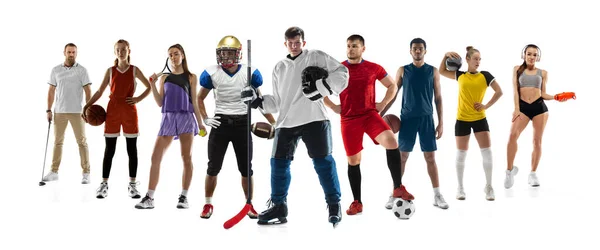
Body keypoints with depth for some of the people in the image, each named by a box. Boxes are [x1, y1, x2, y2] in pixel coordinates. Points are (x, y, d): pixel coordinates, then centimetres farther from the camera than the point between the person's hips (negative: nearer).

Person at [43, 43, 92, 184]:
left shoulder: (82, 70, -2)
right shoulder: (56, 70, 7)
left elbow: (88, 91, -4)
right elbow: (51, 91, 10)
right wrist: (48, 110, 5)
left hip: (77, 112, -3)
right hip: (59, 111, 3)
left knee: (82, 141, -2)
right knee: (58, 141, 9)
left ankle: (86, 173, 2)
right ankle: (54, 171, 16)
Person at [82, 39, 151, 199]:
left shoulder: (134, 70, 3)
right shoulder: (110, 71, 6)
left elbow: (149, 87, 9)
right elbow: (99, 92, 7)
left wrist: (138, 99, -5)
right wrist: (87, 106, -4)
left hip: (129, 112, -1)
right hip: (113, 111, 1)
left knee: (132, 150, 3)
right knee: (109, 150, 2)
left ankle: (132, 185, 9)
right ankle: (104, 184, 8)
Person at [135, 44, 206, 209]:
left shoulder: (191, 77, 7)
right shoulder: (164, 77, 13)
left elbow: (194, 102, 8)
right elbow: (160, 103, 8)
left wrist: (200, 123, 3)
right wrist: (152, 85, -2)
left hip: (186, 117, -2)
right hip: (168, 118, 2)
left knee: (186, 158, -1)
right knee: (156, 157, -4)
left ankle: (183, 197, 7)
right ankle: (149, 198, 0)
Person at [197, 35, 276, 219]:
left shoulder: (250, 73, -4)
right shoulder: (211, 73, -3)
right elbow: (200, 98, 12)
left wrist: (274, 123, 5)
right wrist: (205, 119, 1)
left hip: (242, 123, 0)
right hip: (220, 123, 0)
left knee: (246, 168, 6)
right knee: (213, 167, 3)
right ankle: (208, 204, 20)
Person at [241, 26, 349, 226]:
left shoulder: (316, 57, 6)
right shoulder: (279, 69, 19)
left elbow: (342, 72, 0)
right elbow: (277, 102, 18)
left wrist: (323, 86, -14)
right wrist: (257, 100, 2)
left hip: (314, 119, -4)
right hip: (287, 122, 5)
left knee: (323, 161, -5)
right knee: (279, 162, 4)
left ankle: (334, 205, 6)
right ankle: (278, 206, 16)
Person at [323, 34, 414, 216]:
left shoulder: (374, 68, 2)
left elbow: (392, 86, 15)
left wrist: (383, 103, 3)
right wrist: (332, 106, 1)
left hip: (370, 115, 0)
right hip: (349, 119, 1)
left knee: (391, 142, -25)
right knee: (353, 161, 5)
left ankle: (398, 187, -11)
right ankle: (357, 202, 19)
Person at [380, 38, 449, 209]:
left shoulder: (433, 71, 6)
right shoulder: (402, 70, 6)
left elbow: (438, 98, 6)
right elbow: (392, 95, 8)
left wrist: (441, 122, 0)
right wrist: (380, 114, 0)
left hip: (426, 118, 0)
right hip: (407, 118, 0)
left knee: (430, 157, 1)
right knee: (401, 157, 2)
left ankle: (437, 195, 9)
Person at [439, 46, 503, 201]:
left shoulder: (485, 75, -1)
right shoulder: (459, 75, 2)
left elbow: (499, 92, 4)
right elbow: (441, 71, 9)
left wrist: (487, 105, -3)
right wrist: (446, 56, -3)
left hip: (480, 119, 0)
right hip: (462, 120, 0)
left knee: (487, 152, -4)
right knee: (461, 154, 6)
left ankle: (489, 186, 10)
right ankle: (460, 188, 18)